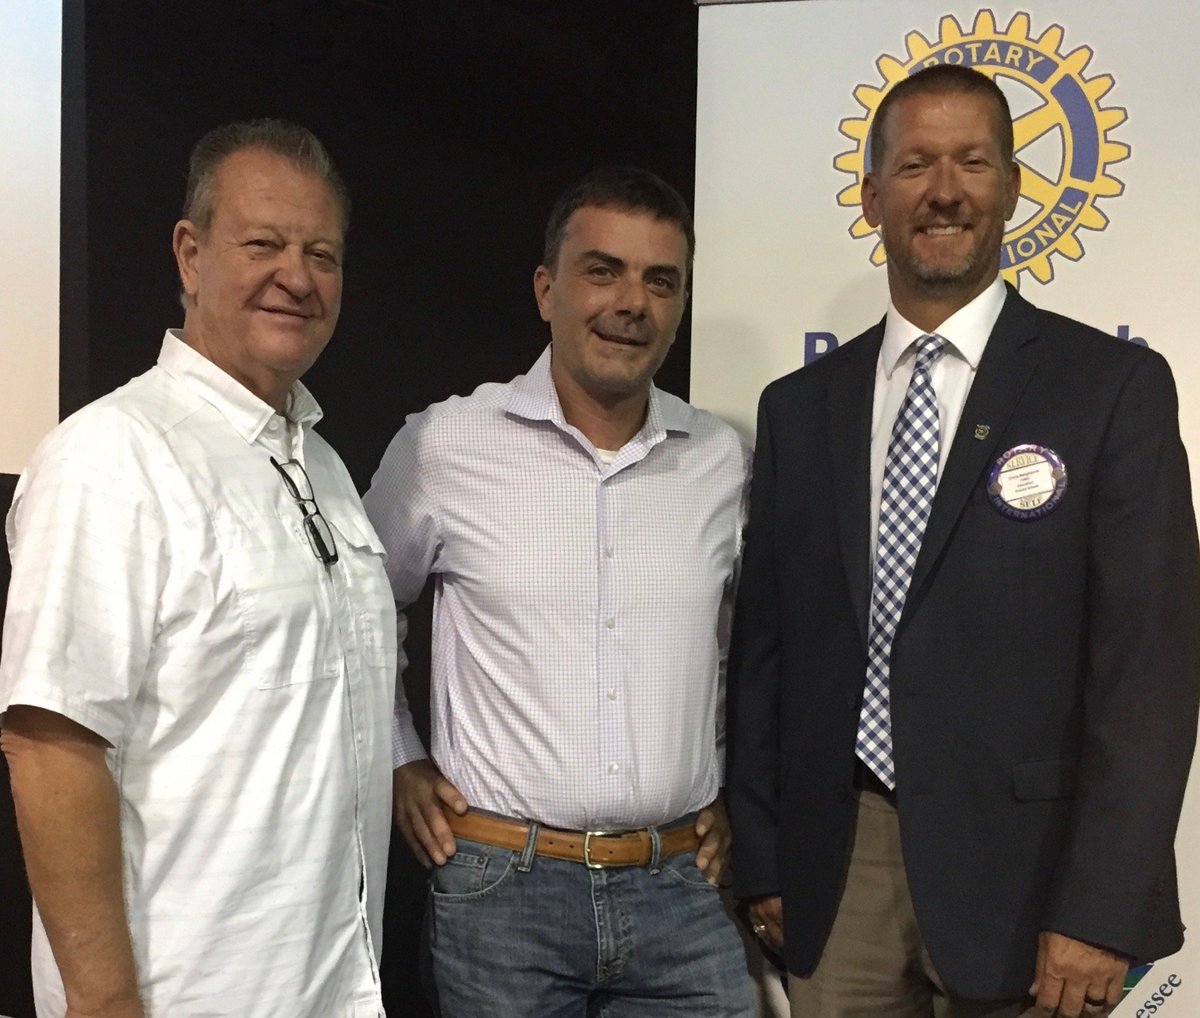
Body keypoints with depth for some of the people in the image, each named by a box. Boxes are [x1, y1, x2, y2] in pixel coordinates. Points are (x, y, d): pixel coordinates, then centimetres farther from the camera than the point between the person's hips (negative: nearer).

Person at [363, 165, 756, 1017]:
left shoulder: (721, 460, 2)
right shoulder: (445, 444, -7)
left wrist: (725, 782, 12)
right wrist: (401, 763, 3)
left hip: (680, 889, 3)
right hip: (501, 889, -2)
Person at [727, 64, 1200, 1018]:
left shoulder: (1113, 386, -4)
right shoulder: (800, 406, 6)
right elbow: (764, 645, 8)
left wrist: (1101, 909, -13)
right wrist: (762, 859, 6)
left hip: (1017, 861, -3)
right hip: (833, 865, 3)